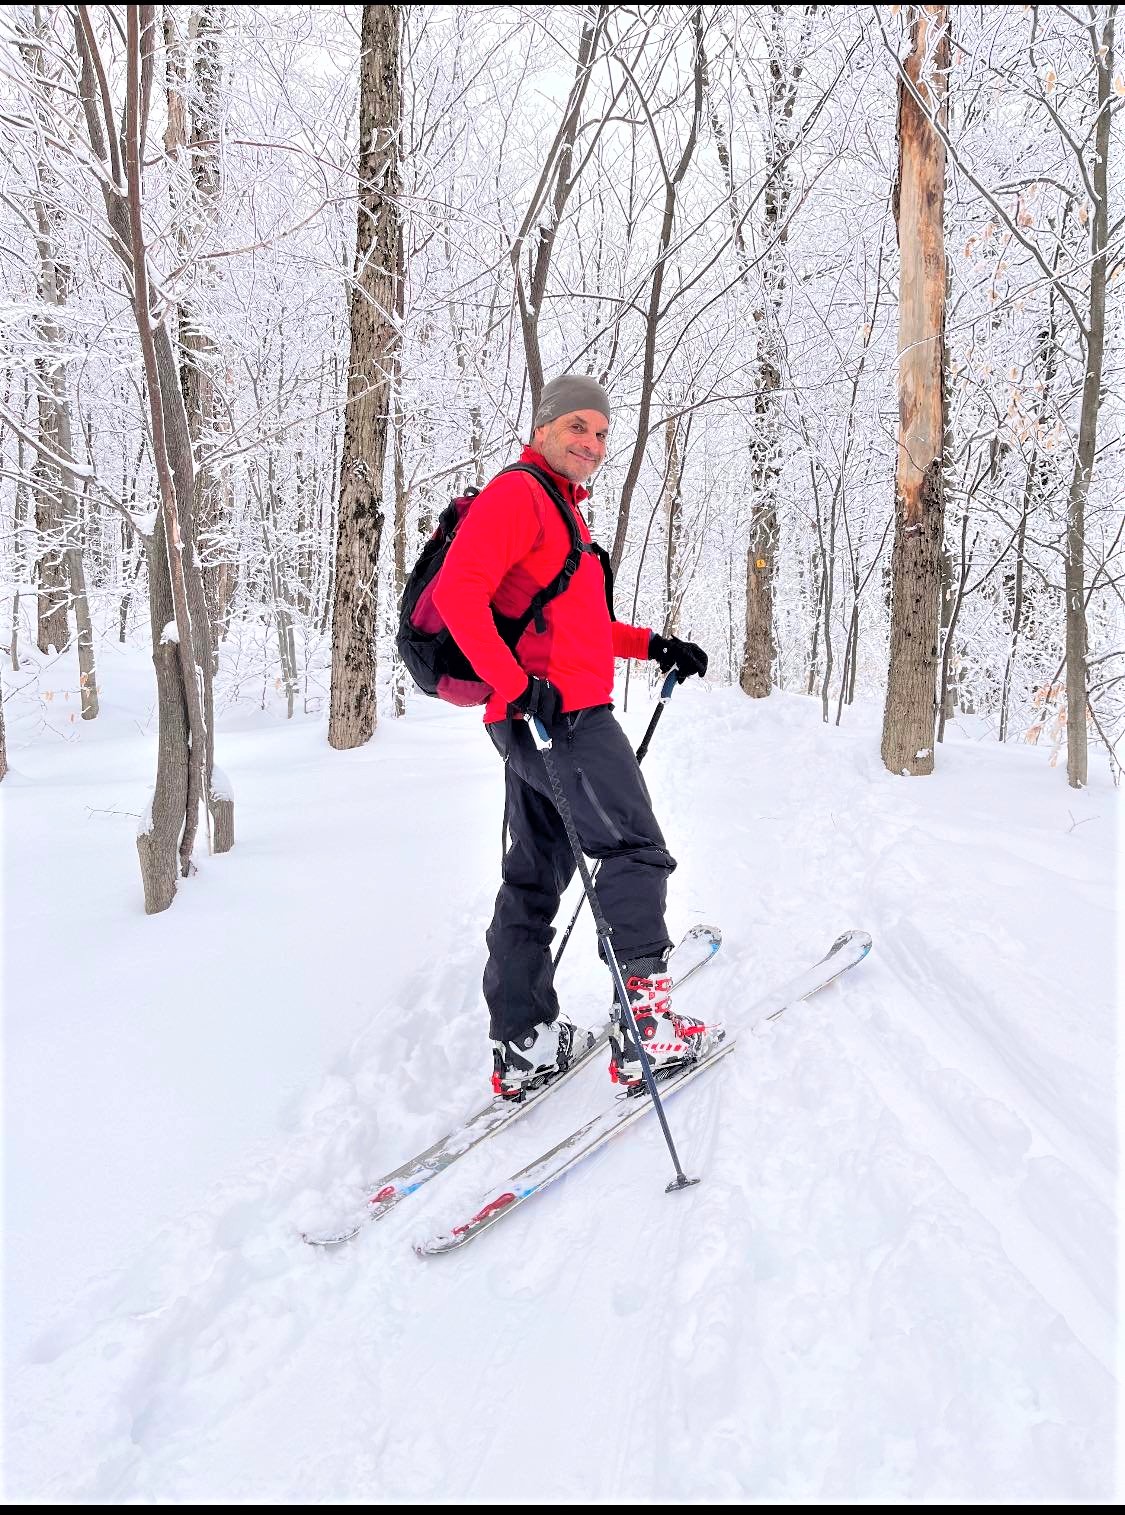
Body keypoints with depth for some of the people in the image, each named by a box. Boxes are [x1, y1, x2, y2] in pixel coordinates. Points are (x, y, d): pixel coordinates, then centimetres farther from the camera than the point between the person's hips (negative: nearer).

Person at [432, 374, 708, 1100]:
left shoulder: (564, 512, 25)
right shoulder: (517, 494, -7)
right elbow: (458, 591, -20)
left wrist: (654, 645, 20)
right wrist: (518, 686, -27)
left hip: (538, 718, 10)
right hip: (557, 714, -10)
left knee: (536, 876, 10)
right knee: (637, 853, -5)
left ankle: (525, 1046, 16)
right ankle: (644, 1031, -1)